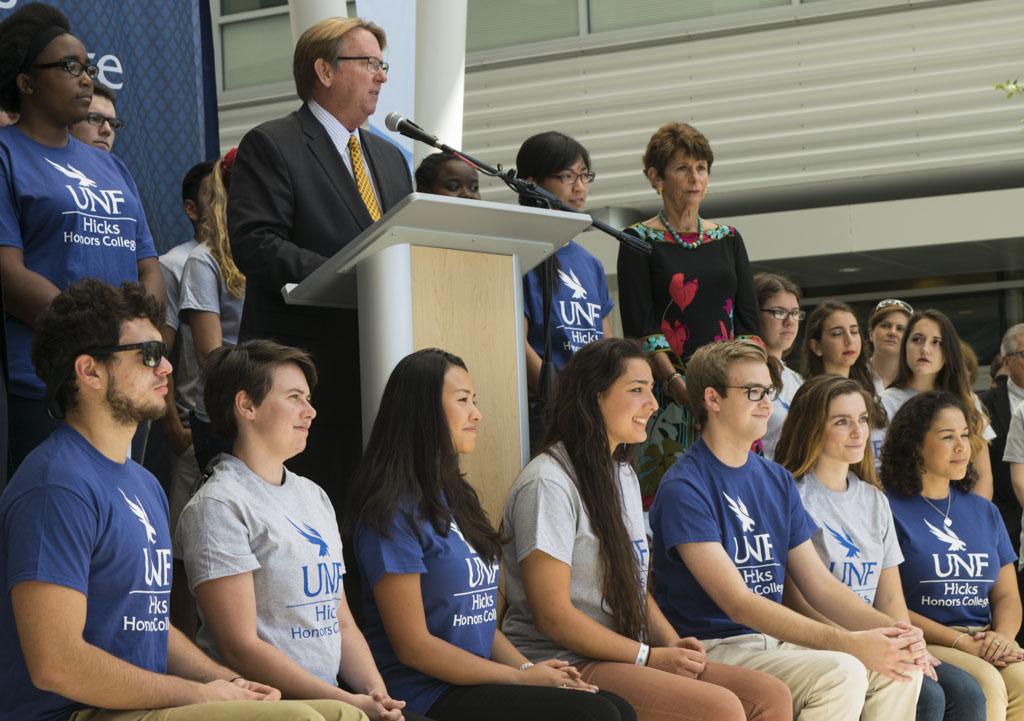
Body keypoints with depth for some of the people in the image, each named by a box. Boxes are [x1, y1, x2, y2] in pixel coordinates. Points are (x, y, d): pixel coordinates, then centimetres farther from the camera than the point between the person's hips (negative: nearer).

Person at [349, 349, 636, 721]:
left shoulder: (455, 498, 18)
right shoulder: (394, 512, -11)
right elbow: (413, 646, -14)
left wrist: (529, 668, 2)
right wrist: (521, 677, -11)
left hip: (476, 684, 9)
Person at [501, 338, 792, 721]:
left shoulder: (623, 474, 19)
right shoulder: (548, 484, -12)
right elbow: (553, 615, -17)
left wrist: (673, 644, 2)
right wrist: (649, 657, -14)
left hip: (626, 658, 9)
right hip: (565, 664, -9)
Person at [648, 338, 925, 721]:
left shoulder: (777, 480, 14)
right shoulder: (684, 488, -12)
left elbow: (820, 584, 11)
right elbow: (737, 602, -19)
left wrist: (890, 629, -9)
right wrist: (850, 643, -26)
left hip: (777, 641, 8)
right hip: (715, 647, -7)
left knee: (899, 669, -11)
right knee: (840, 673, -28)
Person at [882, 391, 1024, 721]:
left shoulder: (984, 512, 21)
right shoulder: (890, 510, 0)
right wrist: (961, 642, -13)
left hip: (985, 644, 5)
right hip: (923, 645, -5)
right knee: (987, 684, -33)